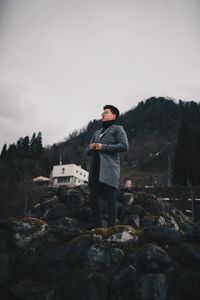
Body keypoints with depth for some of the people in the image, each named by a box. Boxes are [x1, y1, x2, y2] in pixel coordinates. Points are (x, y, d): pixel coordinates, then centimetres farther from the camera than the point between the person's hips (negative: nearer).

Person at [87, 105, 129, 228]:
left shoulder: (117, 129, 7)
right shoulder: (97, 133, 27)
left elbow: (124, 146, -9)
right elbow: (88, 151, 27)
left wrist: (103, 147, -10)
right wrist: (91, 148, 2)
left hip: (109, 170, -7)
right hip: (95, 170, 7)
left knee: (111, 199, -5)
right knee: (93, 199, 7)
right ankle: (97, 227, 17)